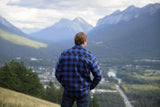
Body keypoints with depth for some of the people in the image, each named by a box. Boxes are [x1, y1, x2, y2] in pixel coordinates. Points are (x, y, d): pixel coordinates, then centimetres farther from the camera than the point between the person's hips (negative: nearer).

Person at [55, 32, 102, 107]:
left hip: (68, 91, 2)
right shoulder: (89, 56, -13)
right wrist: (90, 87, 6)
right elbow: (98, 75, -10)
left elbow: (58, 73, -1)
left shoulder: (64, 54, -5)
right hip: (83, 92, -2)